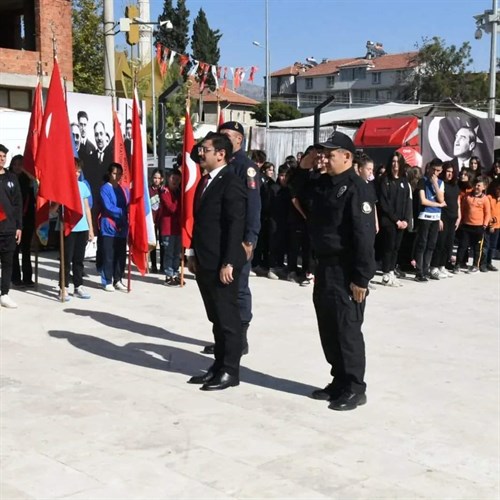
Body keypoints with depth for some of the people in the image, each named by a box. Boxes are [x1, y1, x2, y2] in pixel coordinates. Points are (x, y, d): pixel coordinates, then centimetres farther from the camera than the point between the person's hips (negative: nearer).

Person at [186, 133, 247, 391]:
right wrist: (193, 253, 15)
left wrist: (228, 263, -21)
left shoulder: (231, 182, -12)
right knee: (216, 317, 15)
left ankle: (230, 371, 11)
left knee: (227, 317, 2)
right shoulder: (205, 181, 15)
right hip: (204, 261, 9)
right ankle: (219, 365, 23)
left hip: (221, 263, -9)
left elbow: (235, 225, -18)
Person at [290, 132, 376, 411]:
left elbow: (364, 236, -21)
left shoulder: (356, 188, -16)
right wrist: (304, 168, 11)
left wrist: (361, 278, -23)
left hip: (346, 272, -9)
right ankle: (340, 381, 27)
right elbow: (300, 189, 32)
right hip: (325, 267, 9)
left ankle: (355, 389, 11)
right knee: (328, 329, 15)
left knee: (347, 331, -1)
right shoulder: (324, 184, 10)